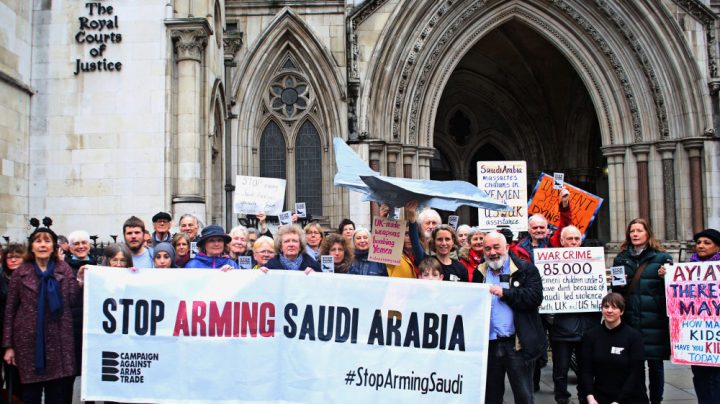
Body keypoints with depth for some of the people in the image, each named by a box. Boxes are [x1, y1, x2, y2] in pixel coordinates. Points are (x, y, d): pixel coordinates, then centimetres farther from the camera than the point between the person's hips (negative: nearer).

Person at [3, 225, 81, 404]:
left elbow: (72, 301, -3)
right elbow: (10, 310, 3)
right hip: (29, 341, 0)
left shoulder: (64, 269, 4)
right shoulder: (21, 273, 2)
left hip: (58, 340, 0)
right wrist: (8, 345, 0)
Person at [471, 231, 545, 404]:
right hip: (488, 344, 4)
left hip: (518, 343, -4)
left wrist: (504, 293, -17)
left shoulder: (526, 269, -3)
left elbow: (535, 297, -15)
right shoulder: (479, 272, 10)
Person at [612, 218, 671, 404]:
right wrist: (617, 284, -2)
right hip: (629, 318, 2)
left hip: (654, 320, -2)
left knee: (655, 363, 4)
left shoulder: (661, 257, 3)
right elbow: (615, 288, 20)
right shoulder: (620, 258, 13)